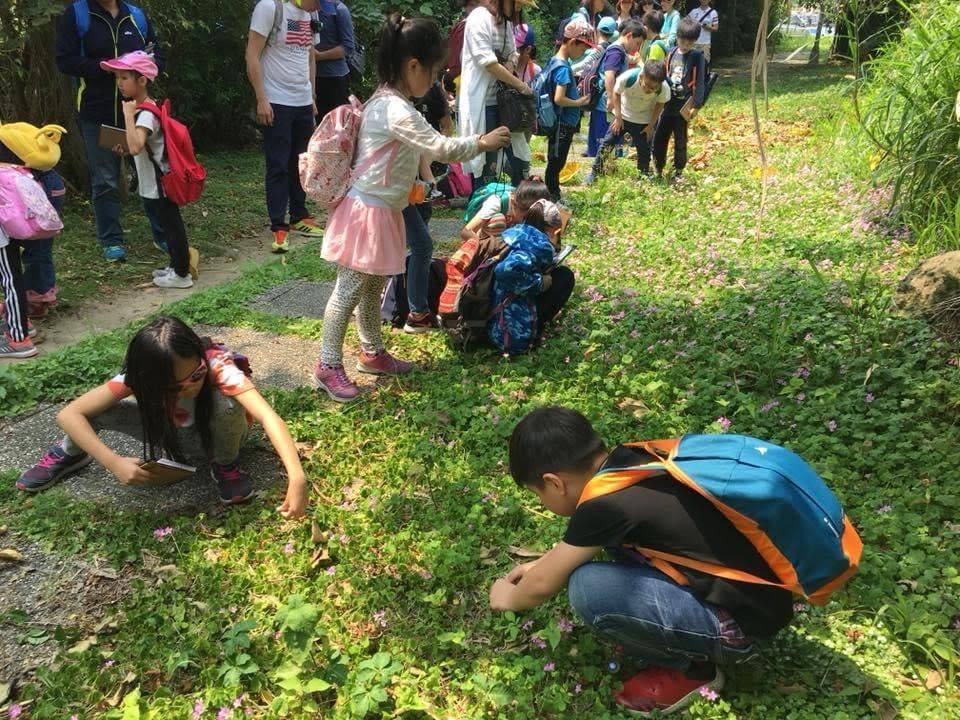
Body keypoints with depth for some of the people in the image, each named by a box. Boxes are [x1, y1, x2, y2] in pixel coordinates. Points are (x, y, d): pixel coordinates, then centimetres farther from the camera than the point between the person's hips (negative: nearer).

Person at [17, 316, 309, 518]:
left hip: (216, 434, -2)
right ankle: (71, 454, 11)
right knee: (98, 409, -24)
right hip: (170, 433, 2)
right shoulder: (139, 377, -30)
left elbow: (268, 416, -53)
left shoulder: (217, 364, -39)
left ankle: (225, 466, -9)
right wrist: (114, 462, -43)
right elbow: (69, 414, -30)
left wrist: (296, 477, -67)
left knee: (224, 403, -40)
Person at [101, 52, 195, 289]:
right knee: (169, 224, 17)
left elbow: (136, 146, -37)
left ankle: (181, 274, 10)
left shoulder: (147, 113, -22)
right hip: (153, 183, 10)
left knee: (171, 225, 0)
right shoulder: (143, 108, 8)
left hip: (160, 183, -10)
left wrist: (128, 114, -32)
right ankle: (176, 266, 28)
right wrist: (125, 149, 3)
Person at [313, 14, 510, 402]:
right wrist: (483, 142, -8)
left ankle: (372, 352, 34)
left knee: (373, 288, 19)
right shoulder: (396, 111, -22)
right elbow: (441, 148, -21)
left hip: (383, 210, 10)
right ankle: (328, 367, 9)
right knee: (349, 291, -1)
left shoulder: (387, 102, 10)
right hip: (368, 213, -10)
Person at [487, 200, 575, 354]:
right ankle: (534, 329, 4)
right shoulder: (540, 245, -17)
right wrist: (540, 282, -16)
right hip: (514, 332, -8)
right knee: (565, 276, 4)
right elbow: (505, 271, -33)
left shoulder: (513, 232, 7)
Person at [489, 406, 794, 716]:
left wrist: (510, 598, 14)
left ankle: (689, 669, 3)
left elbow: (543, 585, -6)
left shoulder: (606, 503, -23)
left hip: (742, 624, -8)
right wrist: (544, 563, 30)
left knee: (587, 589, -20)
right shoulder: (631, 460, 0)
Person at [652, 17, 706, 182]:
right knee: (659, 138, 6)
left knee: (680, 141, 2)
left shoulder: (697, 57, -7)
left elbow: (699, 82, -10)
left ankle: (678, 173, 15)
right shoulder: (672, 53, 6)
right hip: (668, 103, 5)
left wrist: (696, 105, -15)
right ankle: (658, 171, 19)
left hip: (684, 106, -4)